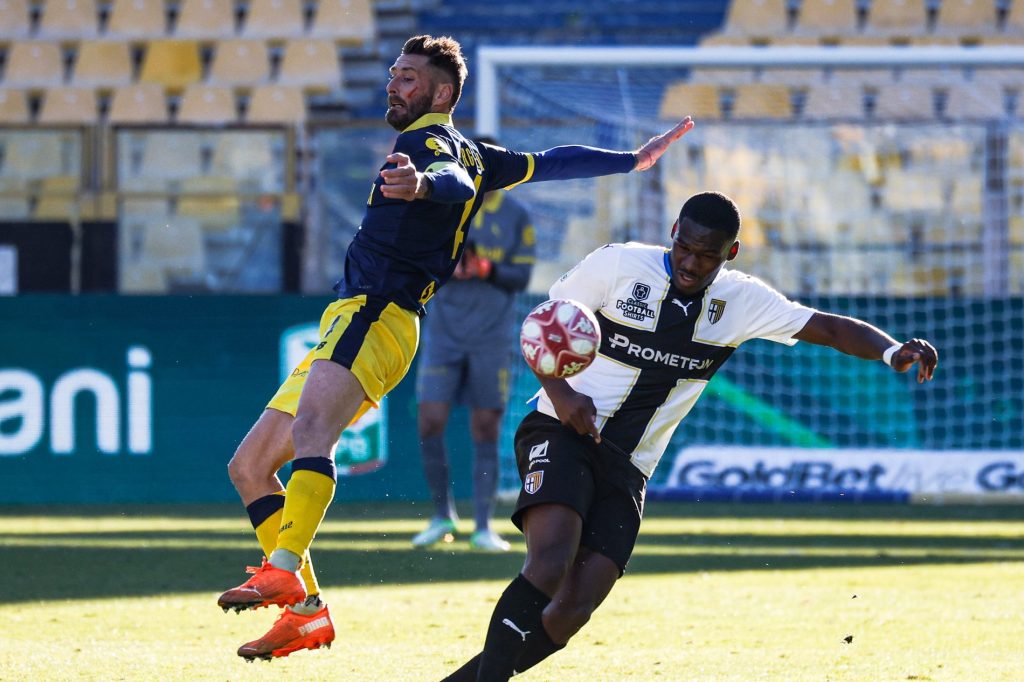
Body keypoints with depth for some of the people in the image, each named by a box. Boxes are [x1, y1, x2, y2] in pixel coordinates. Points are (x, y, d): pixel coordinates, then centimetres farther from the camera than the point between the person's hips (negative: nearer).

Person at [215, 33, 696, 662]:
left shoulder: (428, 139, -2)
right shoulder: (472, 155, 25)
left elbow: (457, 183, -25)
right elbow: (548, 162, 32)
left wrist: (422, 184, -48)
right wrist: (633, 160, 46)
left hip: (371, 319, -10)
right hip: (350, 326, 10)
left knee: (310, 432, -36)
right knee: (249, 466, 9)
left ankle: (284, 573, -57)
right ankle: (308, 612, 4)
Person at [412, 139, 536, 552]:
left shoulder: (515, 216, 4)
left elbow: (521, 276, -1)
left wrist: (484, 269, -19)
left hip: (492, 339, -1)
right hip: (443, 334, 1)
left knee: (486, 430, -1)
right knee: (429, 424, -8)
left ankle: (483, 527, 5)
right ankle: (443, 518, 8)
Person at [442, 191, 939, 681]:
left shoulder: (741, 301, 3)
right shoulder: (618, 264, -7)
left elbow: (830, 329, 3)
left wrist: (893, 352, -16)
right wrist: (560, 392, -18)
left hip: (626, 470, 4)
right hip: (561, 435, -4)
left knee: (574, 610, -11)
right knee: (552, 564, -30)